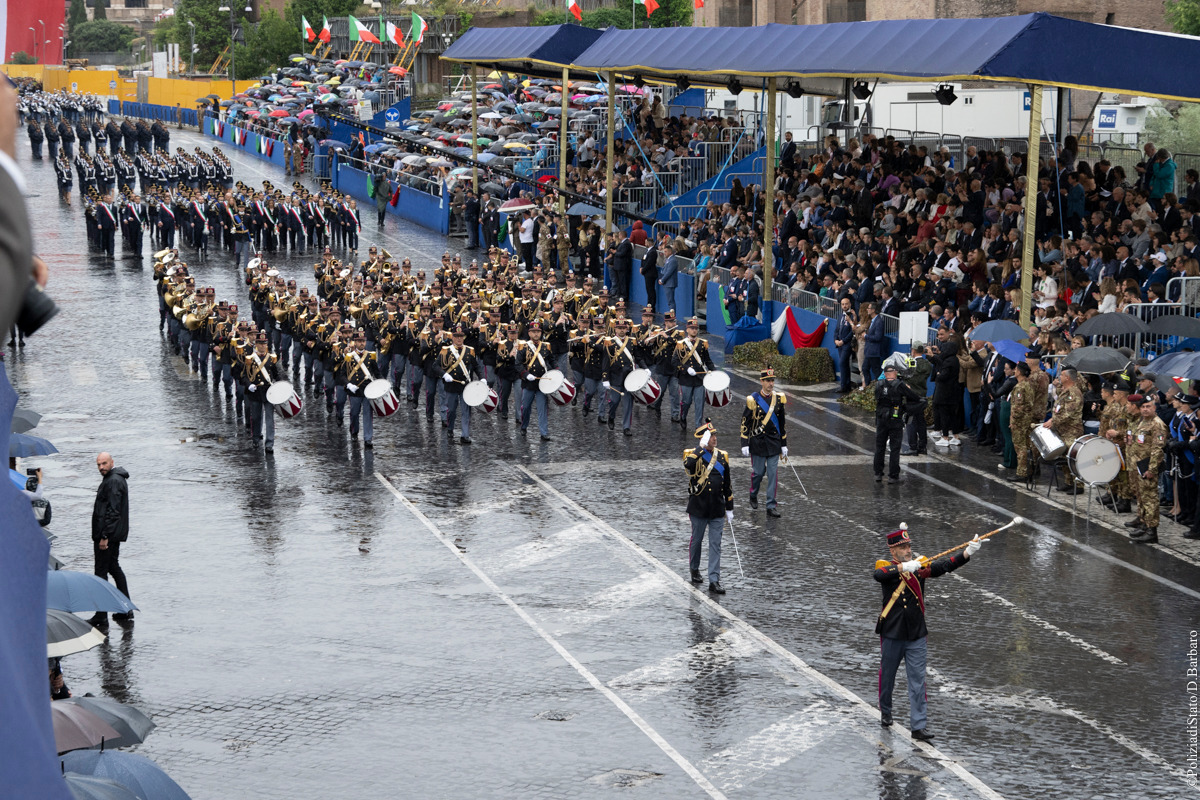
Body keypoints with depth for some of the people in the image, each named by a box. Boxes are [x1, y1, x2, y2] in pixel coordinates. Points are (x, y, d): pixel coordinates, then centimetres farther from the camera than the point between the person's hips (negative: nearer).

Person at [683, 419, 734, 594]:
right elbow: (688, 465, -35)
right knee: (696, 540, 14)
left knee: (715, 545, 0)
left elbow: (727, 485, 10)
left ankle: (714, 581, 1)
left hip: (717, 510, 3)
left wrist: (729, 509, 10)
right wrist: (703, 446, -32)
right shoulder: (693, 454, -8)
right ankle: (694, 570, 37)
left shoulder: (722, 456, 4)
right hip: (698, 508, -3)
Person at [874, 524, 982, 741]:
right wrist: (903, 567, -44)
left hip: (916, 636, 2)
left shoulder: (920, 566, 1)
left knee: (917, 682, -1)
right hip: (891, 635, -2)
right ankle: (885, 713, 37)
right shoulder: (885, 568, -6)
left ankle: (919, 726, -1)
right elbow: (879, 575, -30)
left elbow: (943, 566, -13)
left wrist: (967, 553, -28)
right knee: (887, 676, 14)